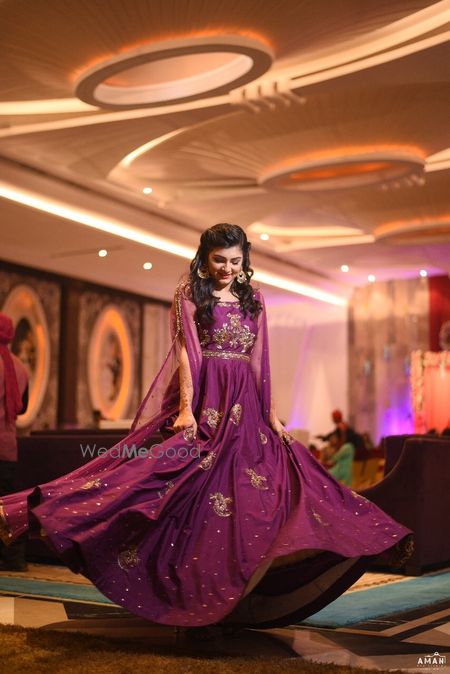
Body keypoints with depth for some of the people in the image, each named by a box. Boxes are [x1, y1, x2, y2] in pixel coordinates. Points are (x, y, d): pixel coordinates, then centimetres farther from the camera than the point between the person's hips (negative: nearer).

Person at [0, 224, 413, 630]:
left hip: (246, 406, 4)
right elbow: (186, 352, -7)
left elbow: (260, 362, 14)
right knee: (194, 490, -8)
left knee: (245, 494, 2)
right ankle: (195, 596, 2)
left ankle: (236, 598, 11)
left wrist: (271, 413, 10)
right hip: (204, 400, -4)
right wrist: (187, 406, -17)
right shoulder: (189, 293, 3)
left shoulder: (253, 299, 15)